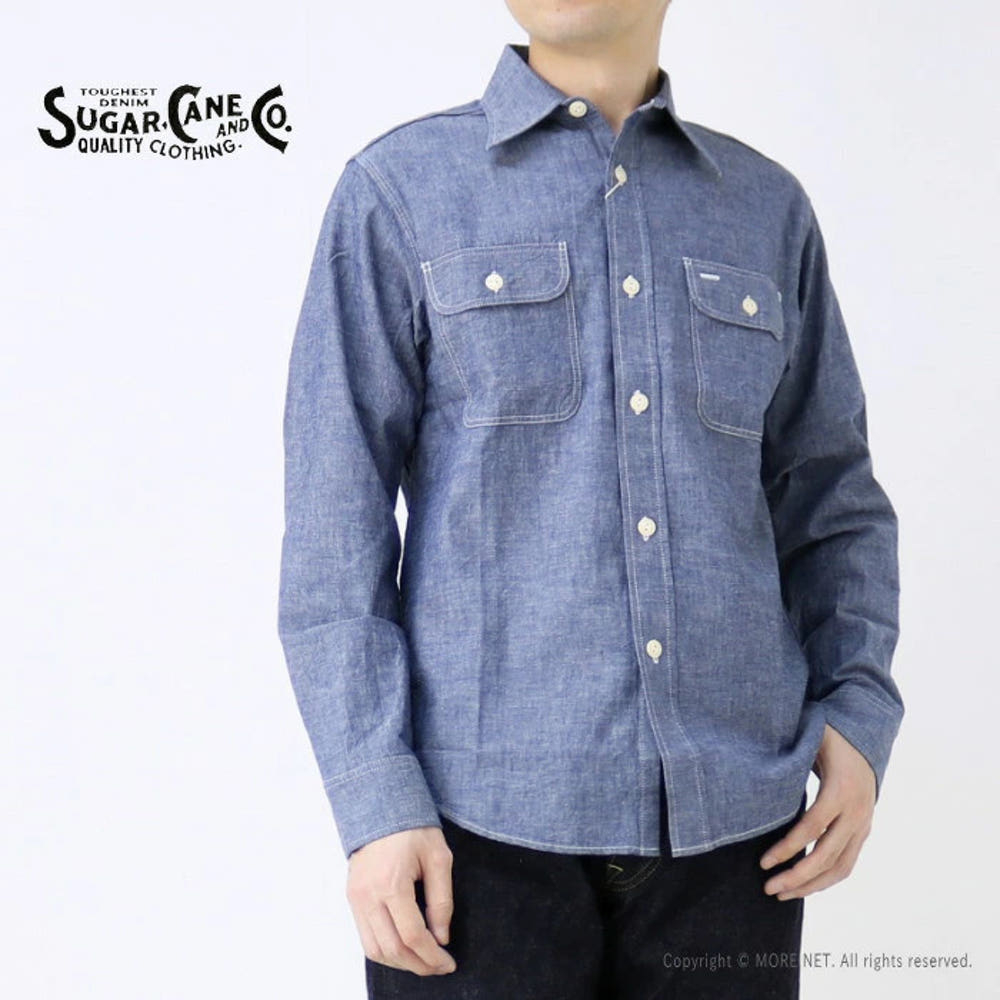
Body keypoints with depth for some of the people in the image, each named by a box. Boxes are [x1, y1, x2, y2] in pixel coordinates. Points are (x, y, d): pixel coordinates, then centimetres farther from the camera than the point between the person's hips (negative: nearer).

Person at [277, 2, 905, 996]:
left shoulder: (768, 207, 9)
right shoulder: (400, 188, 1)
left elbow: (830, 492, 13)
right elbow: (336, 522, -3)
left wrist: (858, 711, -1)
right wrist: (377, 798, -9)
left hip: (731, 816, 3)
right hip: (483, 815, -2)